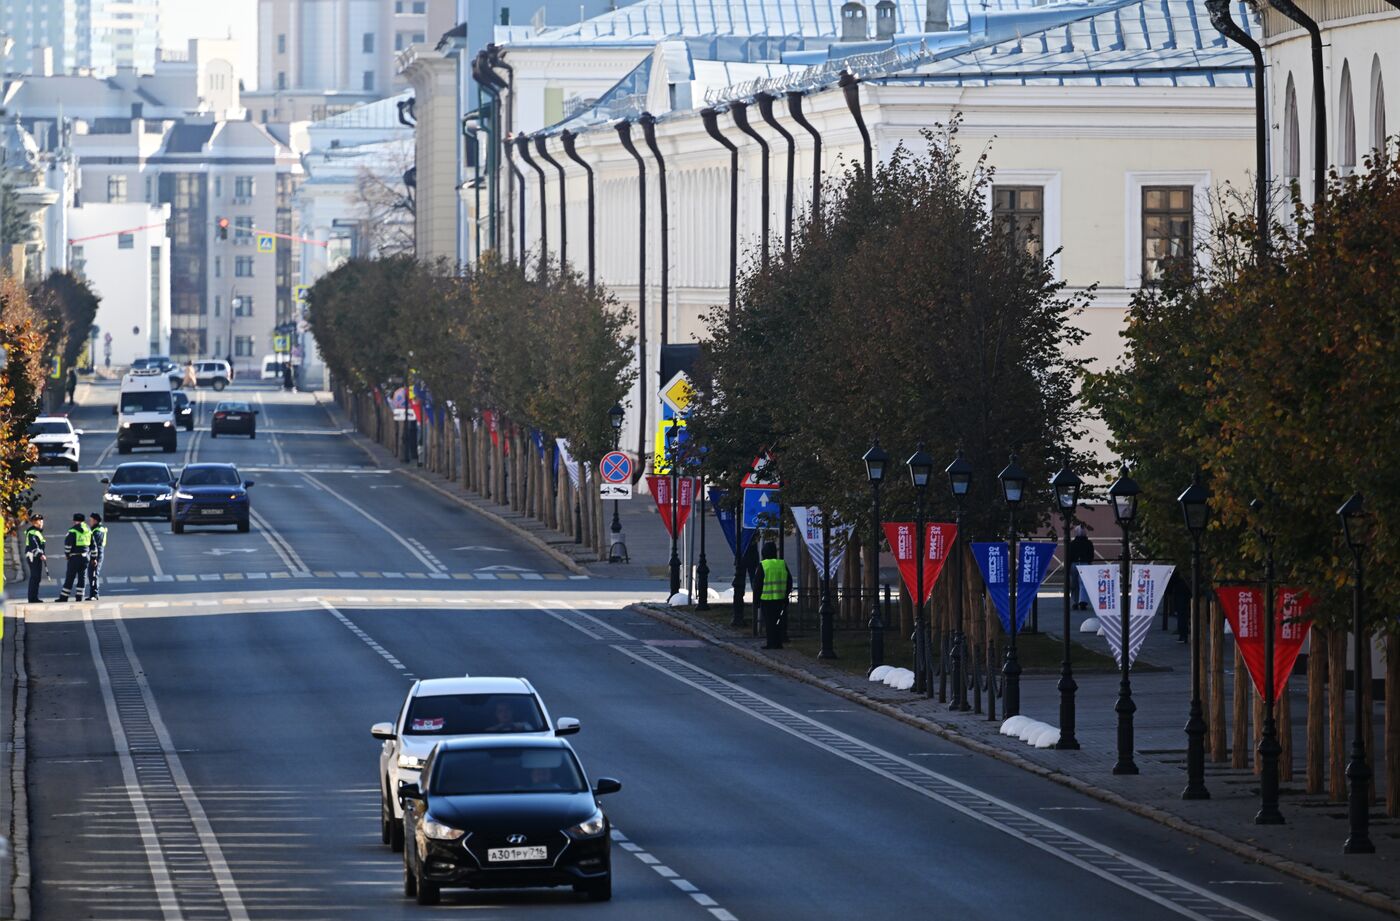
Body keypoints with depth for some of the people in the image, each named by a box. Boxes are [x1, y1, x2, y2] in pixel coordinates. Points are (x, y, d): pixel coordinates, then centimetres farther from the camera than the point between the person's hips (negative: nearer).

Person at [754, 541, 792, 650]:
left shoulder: (762, 566, -9)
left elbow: (758, 584, -8)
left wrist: (757, 600, 0)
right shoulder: (783, 564, 4)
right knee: (778, 622, 11)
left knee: (769, 622, 0)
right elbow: (789, 581, 9)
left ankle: (771, 643, -1)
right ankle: (778, 643, 12)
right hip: (780, 599, 4)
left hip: (766, 600, -4)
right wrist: (786, 596, 16)